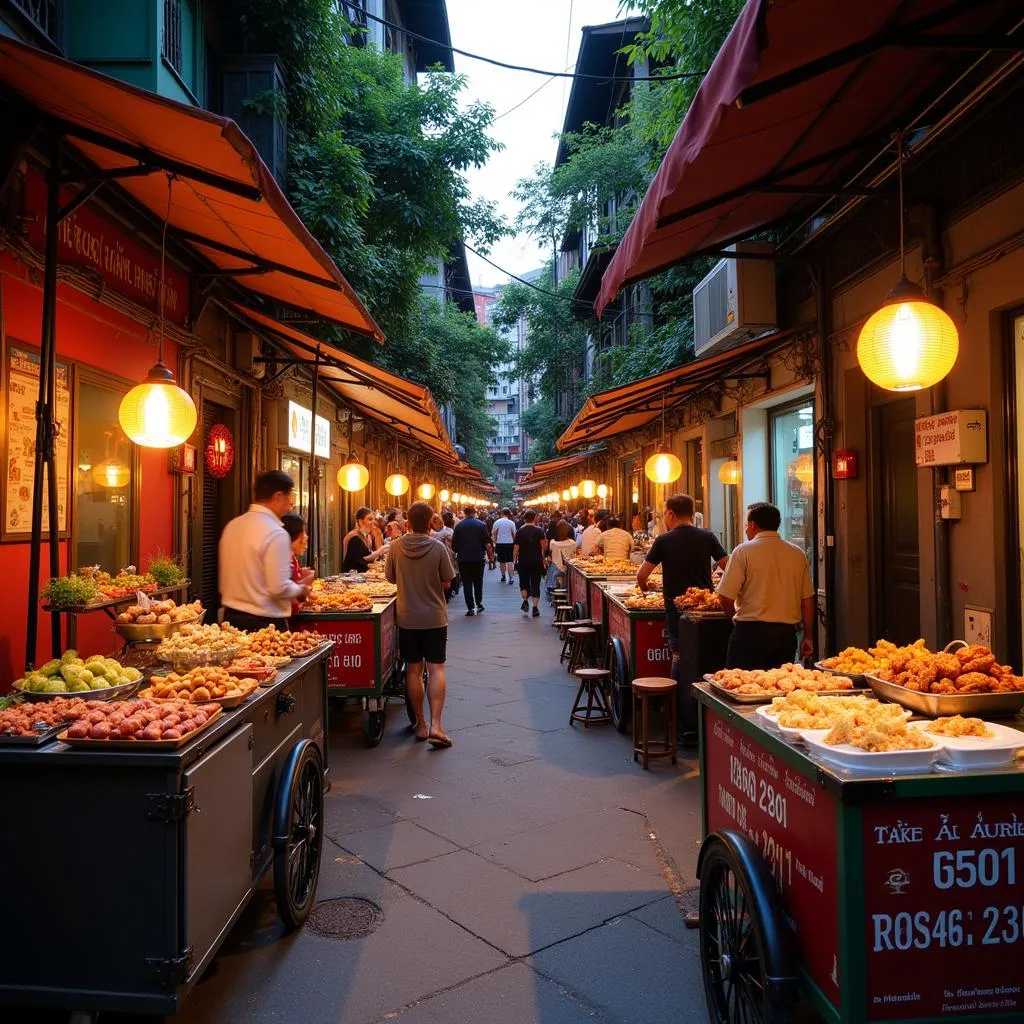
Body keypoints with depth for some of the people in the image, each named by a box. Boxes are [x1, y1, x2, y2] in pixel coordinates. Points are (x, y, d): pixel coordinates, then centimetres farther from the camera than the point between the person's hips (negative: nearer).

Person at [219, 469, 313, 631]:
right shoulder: (275, 533, -19)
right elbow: (279, 588, -22)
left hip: (231, 617, 7)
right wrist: (301, 588, -3)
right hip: (264, 622, -7)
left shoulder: (232, 525, 5)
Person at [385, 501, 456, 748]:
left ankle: (420, 723, 18)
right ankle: (435, 725, -6)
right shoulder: (438, 548, -13)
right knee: (436, 669, 3)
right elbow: (446, 582, -5)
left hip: (407, 617, 2)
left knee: (413, 670, 11)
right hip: (434, 617, -2)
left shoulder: (396, 546, -7)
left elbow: (390, 578, 5)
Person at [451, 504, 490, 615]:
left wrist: (457, 552, 20)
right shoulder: (481, 524, -3)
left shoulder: (458, 525, -1)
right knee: (478, 582, 17)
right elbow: (487, 543, -4)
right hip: (478, 558, 0)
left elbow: (453, 545, 1)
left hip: (463, 559, 0)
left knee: (467, 583, 3)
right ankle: (479, 604, 17)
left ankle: (470, 608, 0)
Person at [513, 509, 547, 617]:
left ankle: (525, 600, -1)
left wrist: (515, 560, 7)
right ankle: (535, 608, 0)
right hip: (537, 561, 0)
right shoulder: (539, 531, -5)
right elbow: (544, 546, -10)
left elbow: (516, 548, -5)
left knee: (524, 582, 18)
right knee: (535, 584, 5)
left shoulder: (519, 532, -4)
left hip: (523, 561, 0)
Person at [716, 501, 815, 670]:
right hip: (787, 633, 5)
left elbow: (725, 597, -9)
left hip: (751, 631, -5)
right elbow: (807, 600, 9)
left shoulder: (744, 551, -7)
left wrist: (736, 618, 10)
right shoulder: (798, 554, 7)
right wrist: (808, 637, 17)